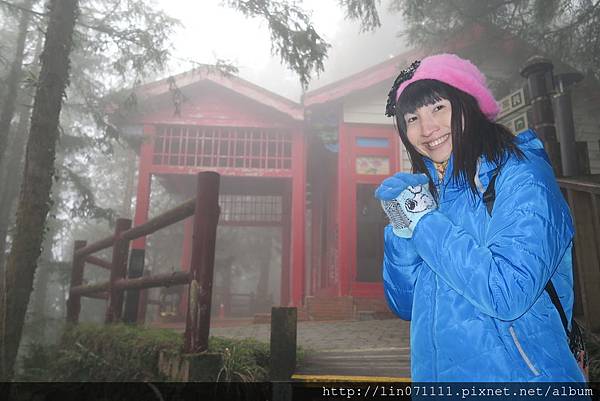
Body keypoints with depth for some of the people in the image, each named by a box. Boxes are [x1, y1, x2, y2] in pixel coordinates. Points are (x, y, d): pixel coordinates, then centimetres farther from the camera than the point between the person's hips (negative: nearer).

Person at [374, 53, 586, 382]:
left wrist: (423, 221, -20)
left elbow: (508, 295, -27)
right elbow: (405, 306, 2)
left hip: (517, 374, -5)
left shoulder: (521, 174, -14)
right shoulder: (428, 192, 2)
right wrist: (402, 229, -12)